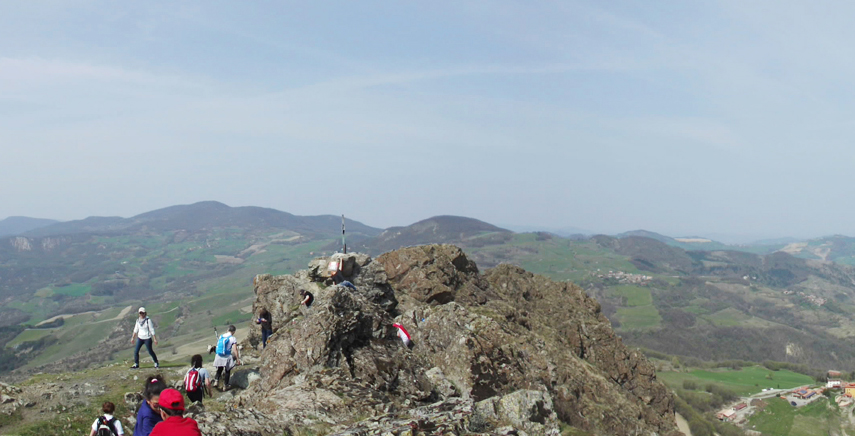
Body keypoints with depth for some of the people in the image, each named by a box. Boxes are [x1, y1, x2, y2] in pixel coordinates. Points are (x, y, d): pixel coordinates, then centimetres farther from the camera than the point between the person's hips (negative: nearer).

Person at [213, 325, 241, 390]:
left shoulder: (221, 337, 6)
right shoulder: (233, 338, -11)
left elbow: (218, 346, 14)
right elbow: (235, 350, -15)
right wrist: (238, 359, -10)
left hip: (219, 356, 4)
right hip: (227, 357, -4)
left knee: (219, 369, 23)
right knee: (227, 371, 11)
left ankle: (216, 381, 4)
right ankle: (225, 386, 15)